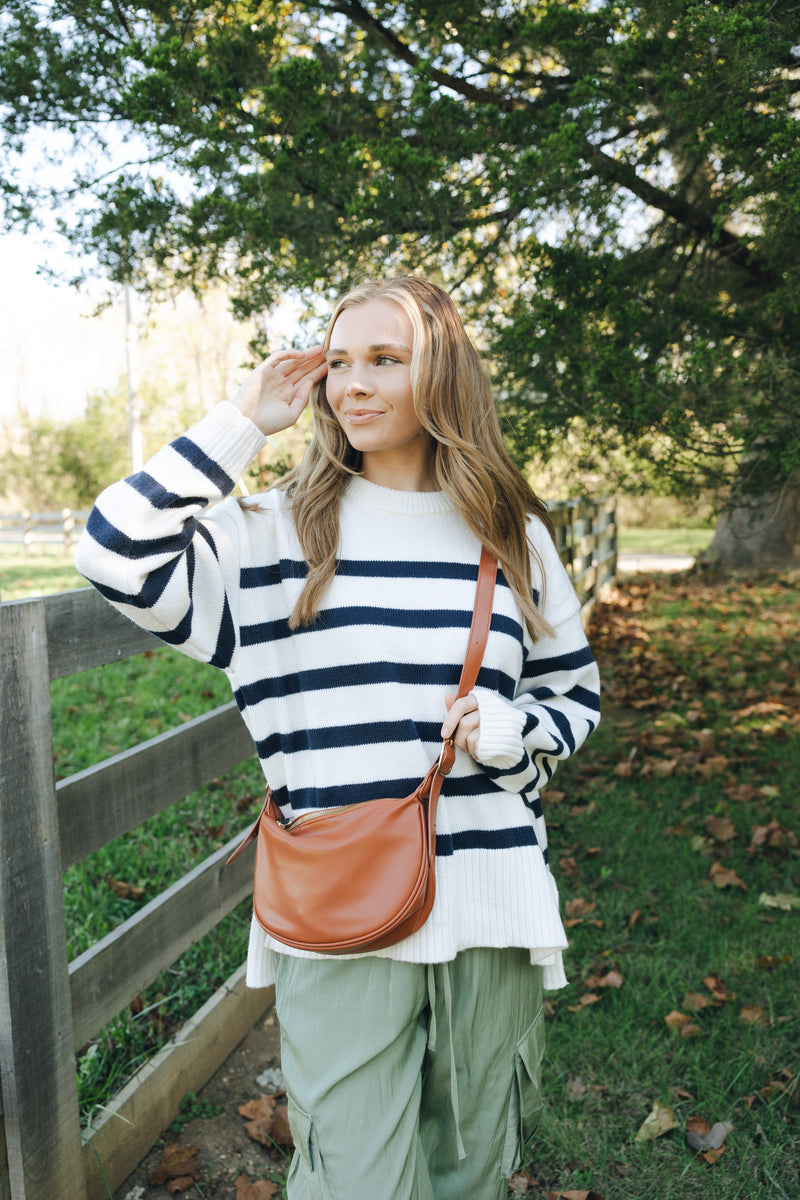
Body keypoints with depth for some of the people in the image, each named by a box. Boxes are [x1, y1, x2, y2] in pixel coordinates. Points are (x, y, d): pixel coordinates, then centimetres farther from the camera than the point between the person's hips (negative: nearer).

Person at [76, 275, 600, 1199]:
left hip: (488, 907, 3)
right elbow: (116, 555, -10)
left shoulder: (510, 535, 5)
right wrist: (241, 424, -7)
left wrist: (509, 731, -8)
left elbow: (574, 689, 15)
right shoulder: (284, 528, 1)